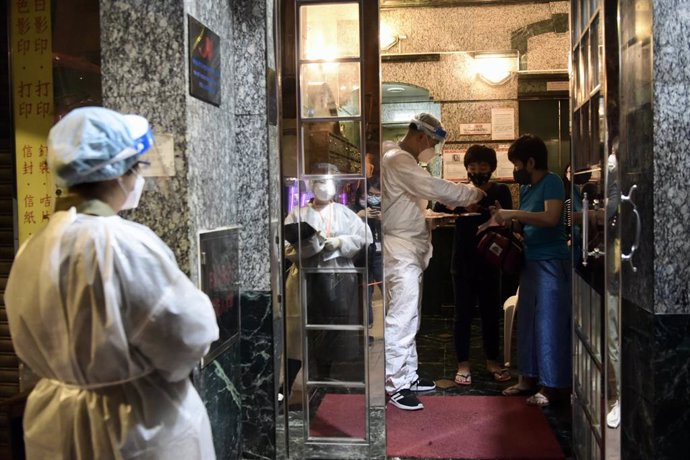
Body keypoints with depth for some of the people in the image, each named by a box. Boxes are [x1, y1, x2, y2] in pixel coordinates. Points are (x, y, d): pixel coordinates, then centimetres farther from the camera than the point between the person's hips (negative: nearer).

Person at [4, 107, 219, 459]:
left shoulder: (33, 249, -1)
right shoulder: (124, 242, -24)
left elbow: (35, 346, 10)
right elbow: (187, 334, -22)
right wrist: (196, 304, -2)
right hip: (141, 426, -6)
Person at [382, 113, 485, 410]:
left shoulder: (403, 160, 18)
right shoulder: (398, 159, -15)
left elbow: (424, 192, 21)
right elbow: (434, 187, -22)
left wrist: (455, 203, 8)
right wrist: (472, 194, -10)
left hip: (410, 248, 11)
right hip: (400, 248, -11)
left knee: (409, 315, 14)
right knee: (402, 316, -9)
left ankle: (408, 375, 23)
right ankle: (396, 385, -3)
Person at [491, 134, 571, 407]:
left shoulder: (551, 182, -9)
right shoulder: (525, 188, 14)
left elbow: (551, 218, -24)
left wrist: (513, 213, -22)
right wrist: (508, 221, 0)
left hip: (551, 261, -9)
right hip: (531, 261, 9)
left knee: (550, 323, -4)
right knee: (527, 320, 12)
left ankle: (553, 385, 5)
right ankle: (530, 377, 23)